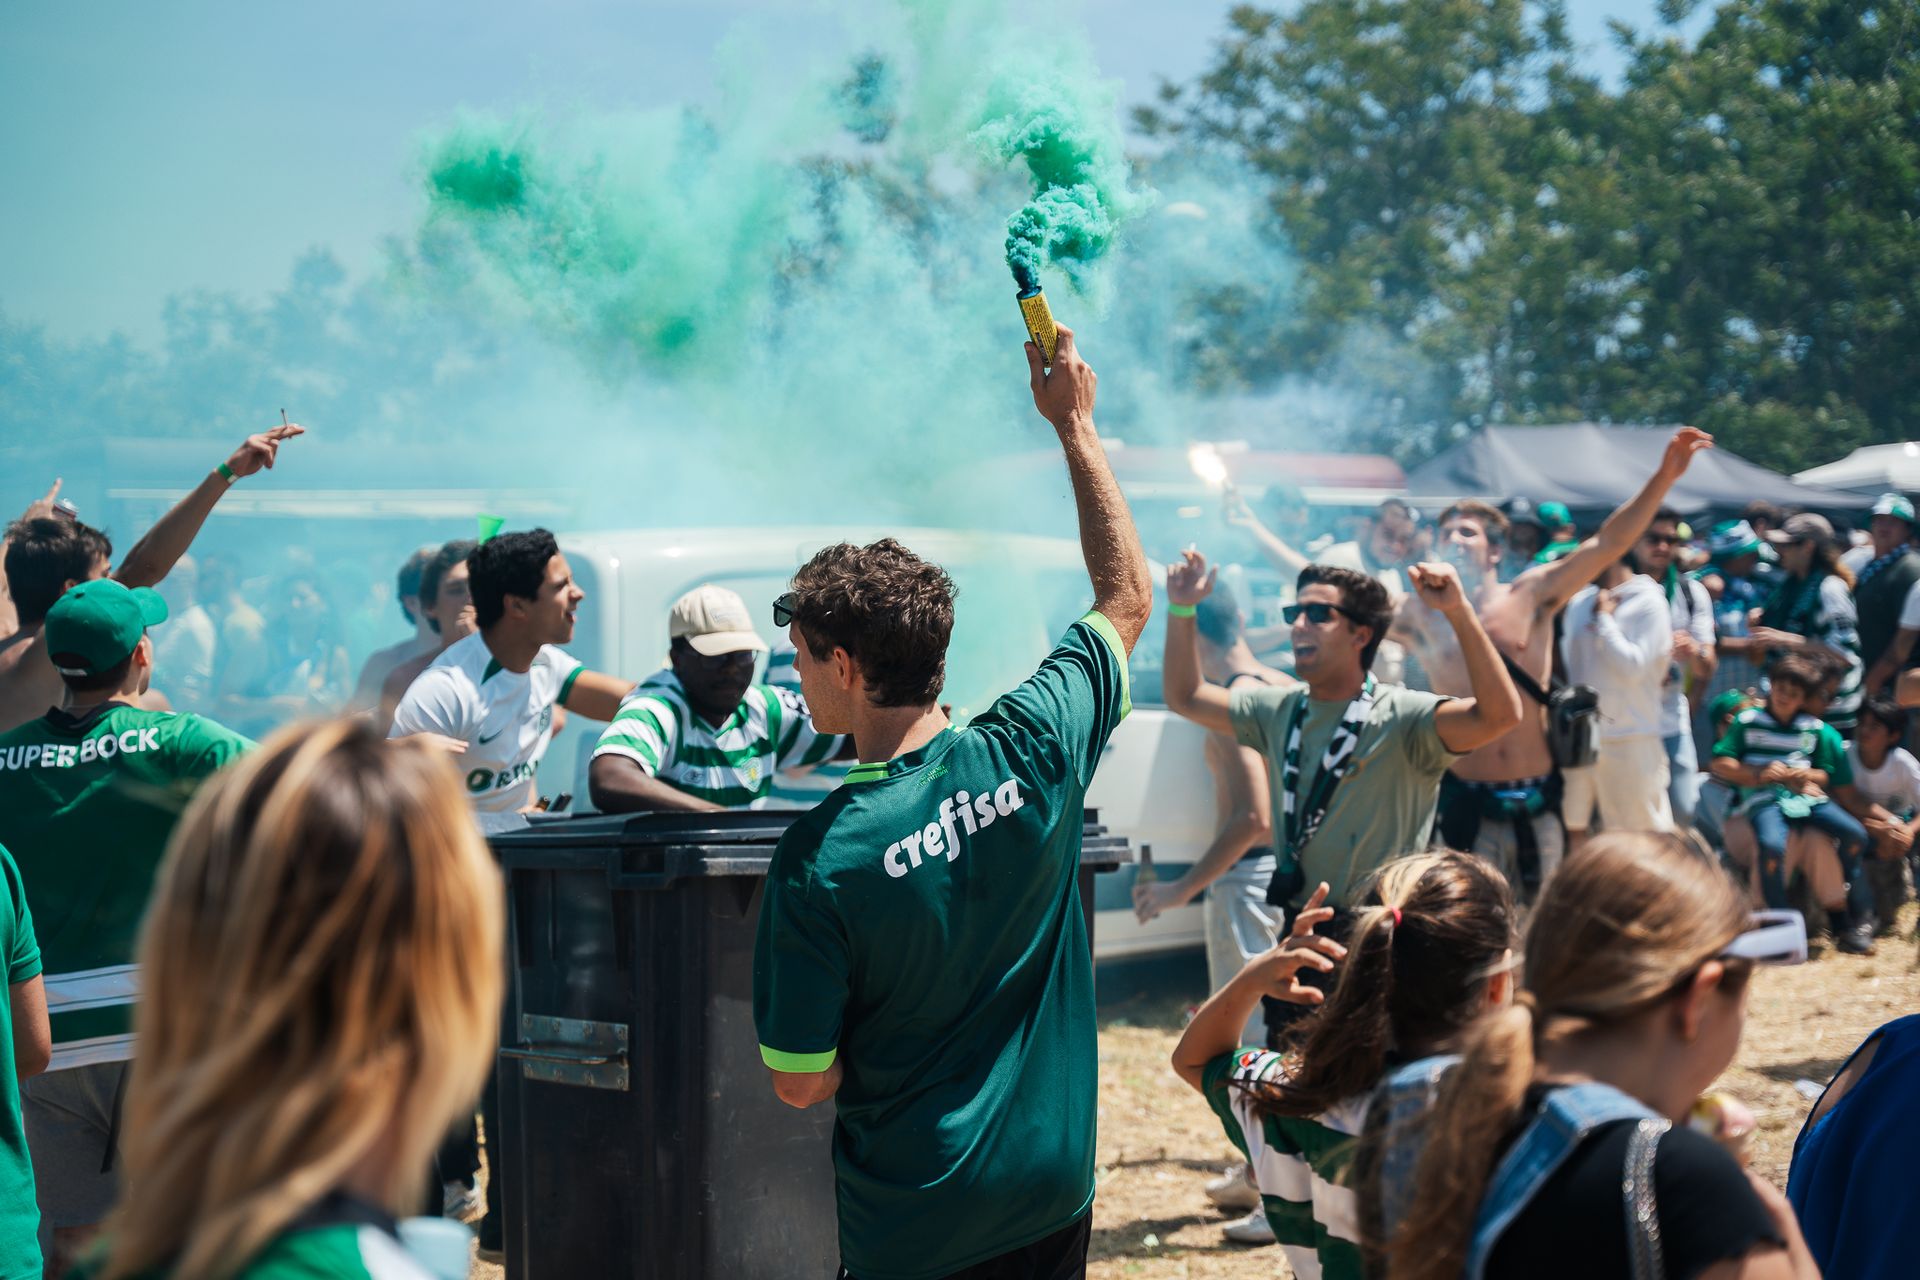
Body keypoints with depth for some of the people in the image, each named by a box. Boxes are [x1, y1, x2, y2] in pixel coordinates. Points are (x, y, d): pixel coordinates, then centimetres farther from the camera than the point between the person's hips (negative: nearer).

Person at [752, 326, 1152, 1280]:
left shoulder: (818, 860, -21)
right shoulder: (1033, 752, -11)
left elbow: (800, 1083, -13)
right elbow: (1128, 599, 9)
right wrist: (1076, 426, 16)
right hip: (1052, 1192, 4)